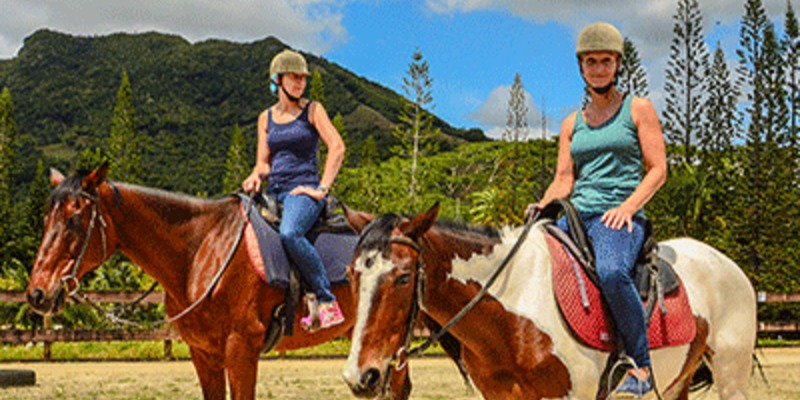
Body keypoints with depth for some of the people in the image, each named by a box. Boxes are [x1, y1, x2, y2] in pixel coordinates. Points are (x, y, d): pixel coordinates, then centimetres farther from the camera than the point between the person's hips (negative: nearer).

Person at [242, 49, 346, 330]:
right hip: (273, 193, 6)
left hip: (303, 190, -6)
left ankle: (327, 303, -28)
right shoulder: (266, 118, 16)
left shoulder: (312, 110, 4)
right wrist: (256, 176, -6)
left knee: (289, 234, -35)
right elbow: (264, 162, 18)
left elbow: (337, 148, -6)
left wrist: (322, 189, -13)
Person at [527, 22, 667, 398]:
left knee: (611, 272, -38)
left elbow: (658, 169, 1)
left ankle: (641, 367, -24)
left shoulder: (638, 109, 8)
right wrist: (543, 206, -8)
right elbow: (563, 179, 13)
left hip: (620, 218, -5)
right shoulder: (572, 124, 20)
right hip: (576, 218, 5)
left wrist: (628, 206, -15)